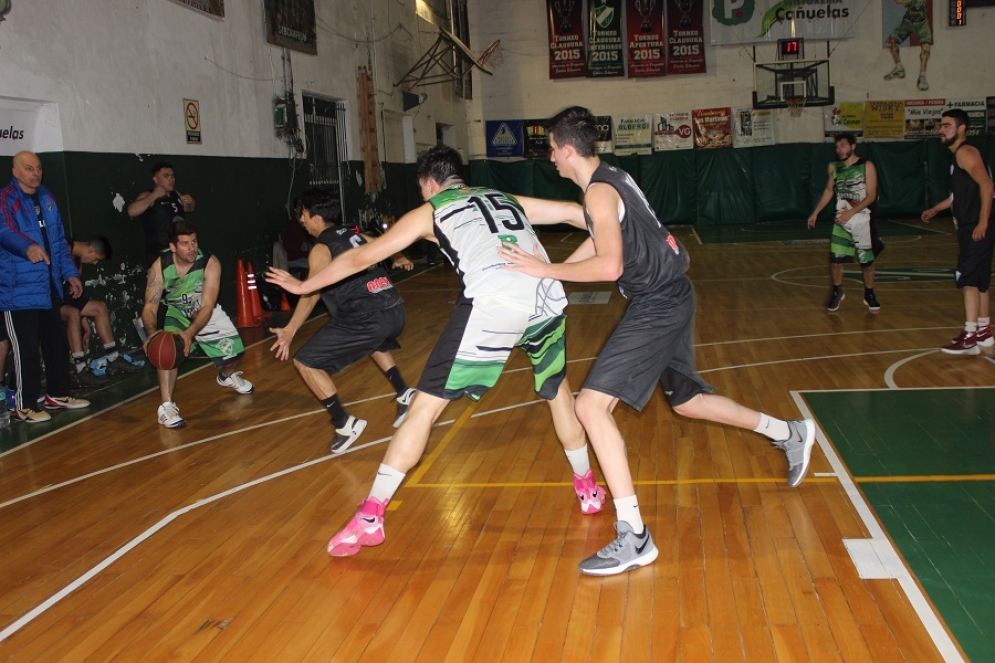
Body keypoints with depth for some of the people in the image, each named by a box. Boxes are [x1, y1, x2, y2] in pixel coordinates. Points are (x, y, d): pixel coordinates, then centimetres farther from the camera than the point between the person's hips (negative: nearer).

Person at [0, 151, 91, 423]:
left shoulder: (46, 198, 13)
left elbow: (59, 239, 20)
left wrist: (70, 272, 17)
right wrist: (27, 247, -49)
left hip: (49, 286, 8)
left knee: (57, 343, 15)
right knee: (26, 349, -4)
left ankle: (57, 394, 29)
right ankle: (25, 406, 7)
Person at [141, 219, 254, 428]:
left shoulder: (210, 263, -29)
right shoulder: (160, 266, -26)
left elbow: (207, 306, -33)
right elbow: (150, 306, -25)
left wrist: (190, 332, -50)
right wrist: (151, 333, -47)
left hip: (205, 313, 2)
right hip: (174, 312, -1)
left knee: (234, 351, 0)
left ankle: (228, 375, 39)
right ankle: (166, 405, -25)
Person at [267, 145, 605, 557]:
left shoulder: (430, 211, 22)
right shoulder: (507, 200, 31)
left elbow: (361, 257, 26)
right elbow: (582, 212, 33)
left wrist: (304, 286, 38)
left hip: (491, 303, -4)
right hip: (547, 296, 4)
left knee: (424, 407, 4)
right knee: (558, 390, 29)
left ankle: (369, 517, 5)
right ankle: (587, 488, 40)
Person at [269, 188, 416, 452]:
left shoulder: (320, 250, 0)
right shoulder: (355, 235, 20)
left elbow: (312, 294, -12)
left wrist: (289, 330, -17)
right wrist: (400, 260, 60)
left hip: (366, 319, -8)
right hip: (395, 311, 8)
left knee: (305, 362, 3)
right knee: (375, 342, 42)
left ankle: (345, 424, 0)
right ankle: (404, 394, 31)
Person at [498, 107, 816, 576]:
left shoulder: (600, 191, -16)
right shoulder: (609, 178, 13)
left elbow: (609, 266, -27)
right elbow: (599, 240, 26)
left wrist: (548, 269, -19)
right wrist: (547, 270, 26)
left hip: (657, 304, -10)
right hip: (670, 297, 10)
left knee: (592, 404, -16)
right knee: (687, 401, 26)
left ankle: (633, 538, -17)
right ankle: (790, 434, 42)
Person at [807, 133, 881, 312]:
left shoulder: (867, 166, -8)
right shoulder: (834, 167, 4)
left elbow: (871, 196, -13)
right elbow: (829, 191, 17)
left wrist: (851, 212, -23)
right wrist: (815, 213, 12)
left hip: (862, 220, -3)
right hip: (841, 220, 3)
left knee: (867, 260, 6)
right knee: (835, 259, -4)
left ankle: (869, 294, 23)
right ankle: (837, 292, 17)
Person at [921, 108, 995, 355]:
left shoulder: (965, 152, -12)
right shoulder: (958, 155, 17)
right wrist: (935, 209, 29)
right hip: (969, 228, 10)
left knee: (968, 280, -12)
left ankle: (970, 337, -12)